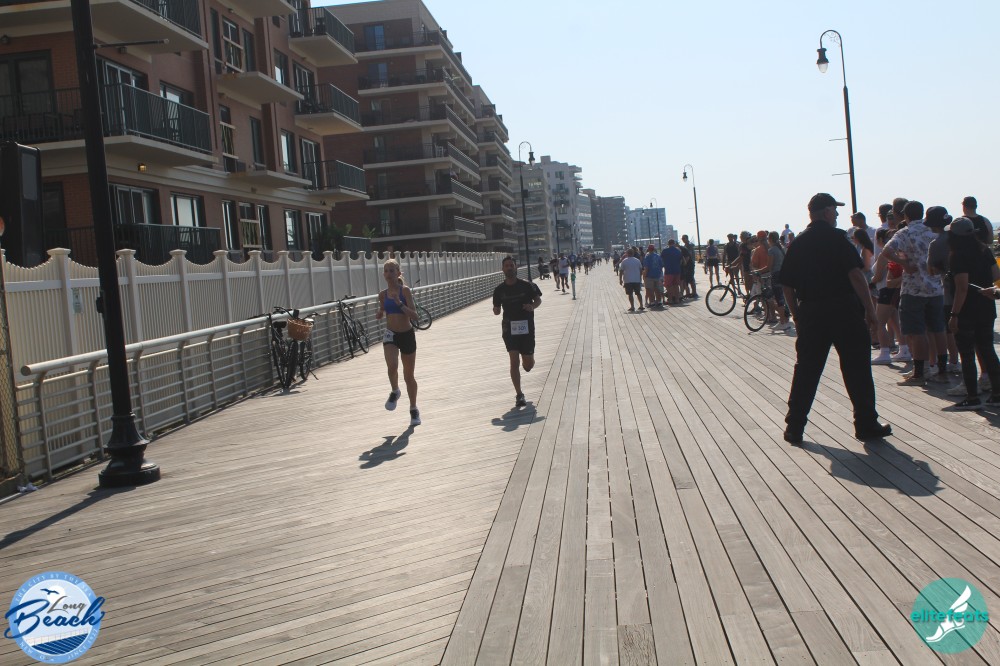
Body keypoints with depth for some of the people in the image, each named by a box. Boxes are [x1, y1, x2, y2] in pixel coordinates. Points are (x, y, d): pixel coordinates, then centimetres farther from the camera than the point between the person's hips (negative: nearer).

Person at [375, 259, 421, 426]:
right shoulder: (383, 294, 2)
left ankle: (414, 409, 26)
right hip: (390, 335, 2)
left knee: (409, 376, 9)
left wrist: (399, 303, -27)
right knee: (392, 366, -25)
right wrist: (379, 314, -4)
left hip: (407, 335, -2)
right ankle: (395, 392, 6)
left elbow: (414, 315, -15)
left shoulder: (405, 290, -8)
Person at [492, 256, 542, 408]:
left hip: (527, 327, 0)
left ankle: (528, 360, 46)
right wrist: (496, 310, -13)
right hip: (510, 328, 0)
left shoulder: (527, 285, -4)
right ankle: (519, 395, -1)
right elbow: (497, 309, 10)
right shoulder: (499, 289, 0)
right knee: (514, 362, -10)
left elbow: (538, 299, 8)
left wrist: (532, 306, -13)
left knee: (528, 365, 7)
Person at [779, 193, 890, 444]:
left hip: (810, 312, 5)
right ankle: (867, 425, 10)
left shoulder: (797, 243, 9)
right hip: (843, 309, -5)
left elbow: (787, 286, 9)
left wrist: (798, 315, 18)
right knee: (857, 368, 5)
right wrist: (870, 308, -9)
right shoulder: (836, 237, -7)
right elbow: (855, 274, -15)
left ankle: (794, 428, 9)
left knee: (805, 371, 9)